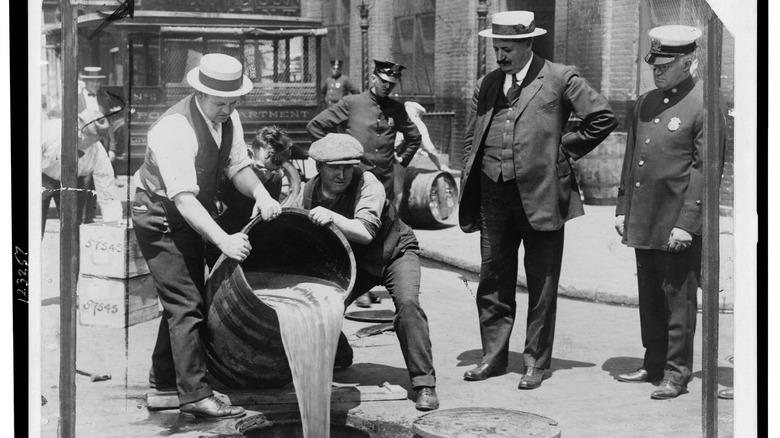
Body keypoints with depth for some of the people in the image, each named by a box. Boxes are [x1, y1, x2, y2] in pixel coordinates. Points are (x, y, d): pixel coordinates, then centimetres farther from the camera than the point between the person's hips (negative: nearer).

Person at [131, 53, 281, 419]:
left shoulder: (228, 119, -6)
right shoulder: (174, 129, -32)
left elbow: (238, 166, -2)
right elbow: (184, 198, -38)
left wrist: (260, 194, -24)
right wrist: (223, 240, -48)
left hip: (193, 216, 9)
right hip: (160, 216, -9)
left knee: (185, 295, 19)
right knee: (186, 303, -13)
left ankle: (164, 373, 36)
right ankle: (195, 395, -9)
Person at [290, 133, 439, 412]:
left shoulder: (367, 184, -27)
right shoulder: (308, 194, -14)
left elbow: (366, 232, -39)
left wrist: (332, 217, -52)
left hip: (394, 252, -4)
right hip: (353, 261, 4)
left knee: (407, 302, -30)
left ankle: (424, 384, -23)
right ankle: (338, 356, 24)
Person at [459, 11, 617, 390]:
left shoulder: (560, 78, -3)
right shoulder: (486, 86, 13)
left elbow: (603, 118, -3)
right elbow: (470, 141, 15)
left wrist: (564, 149, -2)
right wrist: (468, 195, 8)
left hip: (540, 195, -4)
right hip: (493, 197, 5)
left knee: (542, 284, 4)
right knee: (493, 280, 11)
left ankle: (536, 362, 14)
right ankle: (494, 355, 23)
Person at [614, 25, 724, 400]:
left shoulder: (704, 106, -9)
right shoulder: (644, 104, 12)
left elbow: (704, 169, -13)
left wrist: (686, 224, -16)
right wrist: (622, 209, 13)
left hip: (678, 225, -7)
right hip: (642, 221, 7)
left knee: (678, 299, 1)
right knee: (649, 297, 14)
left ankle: (676, 373, 10)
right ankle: (654, 364, 25)